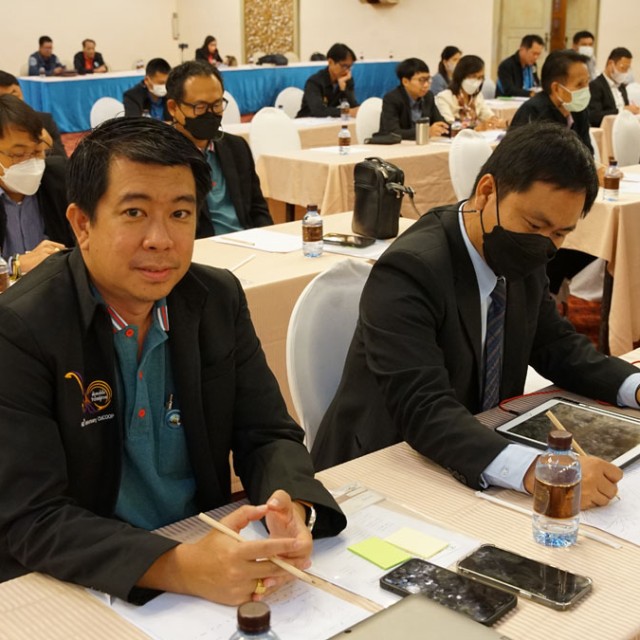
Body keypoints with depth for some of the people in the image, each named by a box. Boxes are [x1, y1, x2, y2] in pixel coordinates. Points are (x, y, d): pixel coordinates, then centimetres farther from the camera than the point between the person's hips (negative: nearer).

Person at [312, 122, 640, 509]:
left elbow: (556, 346, 8)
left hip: (476, 462, 7)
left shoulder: (522, 256, -1)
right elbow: (423, 410, -33)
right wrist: (534, 470, -45)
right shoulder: (406, 273, -24)